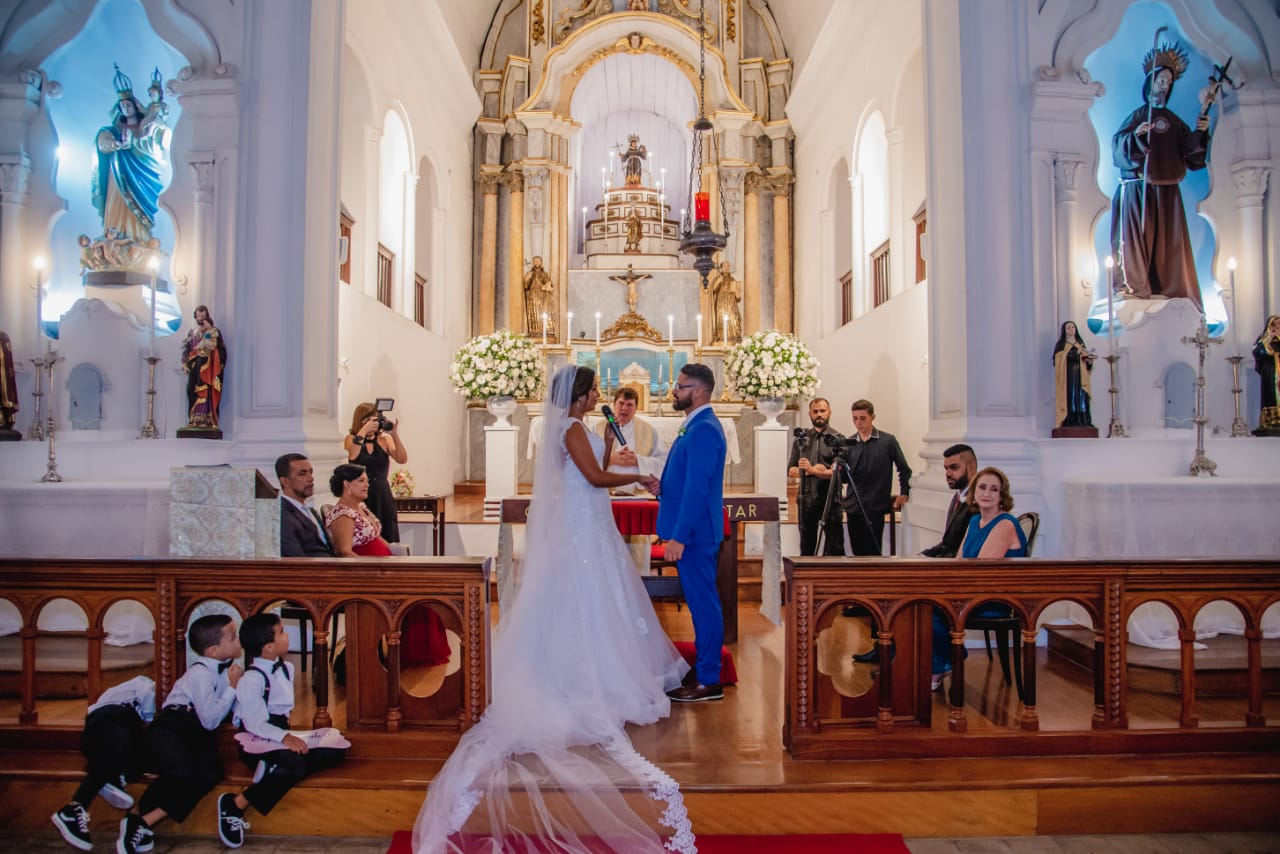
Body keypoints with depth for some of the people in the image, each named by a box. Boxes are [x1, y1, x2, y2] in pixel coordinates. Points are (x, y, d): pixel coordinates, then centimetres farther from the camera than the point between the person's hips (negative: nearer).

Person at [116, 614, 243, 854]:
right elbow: (210, 721, -22)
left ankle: (144, 820, -14)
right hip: (172, 728, -7)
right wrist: (233, 686, -17)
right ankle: (139, 820, -12)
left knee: (211, 773, -19)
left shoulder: (227, 667, 4)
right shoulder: (201, 674, -17)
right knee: (185, 772, -31)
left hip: (197, 732, 7)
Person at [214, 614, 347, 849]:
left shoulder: (286, 668, 10)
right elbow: (254, 723, -22)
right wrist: (284, 738, -30)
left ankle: (273, 770, -20)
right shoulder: (251, 679, -16)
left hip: (281, 735, 8)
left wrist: (287, 733, 4)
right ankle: (236, 805, -22)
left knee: (335, 751, -10)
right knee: (295, 765, -35)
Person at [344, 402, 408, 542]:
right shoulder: (351, 439, 4)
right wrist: (363, 431, -18)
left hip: (383, 496, 2)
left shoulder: (385, 439, 7)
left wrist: (395, 434, -14)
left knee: (387, 541, 1)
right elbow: (352, 455, -18)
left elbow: (402, 459, -7)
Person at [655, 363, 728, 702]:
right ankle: (705, 668, 27)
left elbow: (697, 488, -23)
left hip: (694, 533, -10)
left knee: (703, 603, -2)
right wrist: (663, 487, 6)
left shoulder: (703, 430, -18)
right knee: (702, 602, 16)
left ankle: (709, 681, 8)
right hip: (692, 531, 10)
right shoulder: (697, 426, 14)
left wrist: (679, 537, -23)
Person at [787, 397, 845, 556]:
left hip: (831, 498, -3)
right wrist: (806, 471, -8)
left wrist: (813, 470, -16)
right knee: (807, 545, 10)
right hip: (806, 499, 3)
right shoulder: (801, 438, 11)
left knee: (835, 546, -4)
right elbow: (790, 470, 11)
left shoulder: (838, 439, 1)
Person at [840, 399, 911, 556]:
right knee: (857, 553, 8)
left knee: (872, 554, -5)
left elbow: (904, 470, 5)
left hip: (875, 508, -3)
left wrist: (904, 493, -3)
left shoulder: (887, 441, -1)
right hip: (853, 507, 4)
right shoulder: (849, 443, 7)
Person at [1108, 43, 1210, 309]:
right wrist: (1136, 135, -26)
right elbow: (1118, 144, -9)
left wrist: (1200, 132, -5)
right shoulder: (1139, 115, 4)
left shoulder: (1174, 121, 16)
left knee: (1169, 242, 2)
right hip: (1139, 189, -4)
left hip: (1168, 191, 5)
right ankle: (1133, 286, -10)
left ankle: (1169, 289, 6)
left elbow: (1190, 153, 11)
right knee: (1137, 237, -11)